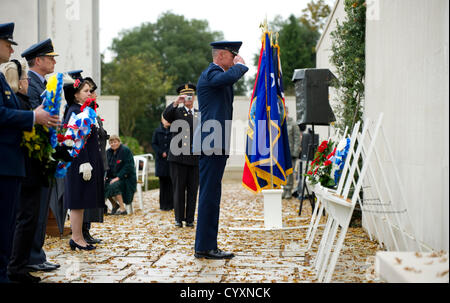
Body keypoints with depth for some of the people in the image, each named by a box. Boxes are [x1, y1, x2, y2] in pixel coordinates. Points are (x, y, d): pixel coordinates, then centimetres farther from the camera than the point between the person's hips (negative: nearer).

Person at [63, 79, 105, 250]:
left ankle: (78, 238, 16)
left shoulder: (83, 111, 17)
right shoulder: (74, 112, -13)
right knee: (78, 202, -5)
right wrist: (85, 164, -23)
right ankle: (77, 238, 0)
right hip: (80, 163, -10)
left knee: (81, 203, 11)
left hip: (88, 161, 10)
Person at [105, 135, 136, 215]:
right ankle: (114, 204, 3)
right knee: (103, 185, -19)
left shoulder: (125, 150, -11)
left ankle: (123, 209, -23)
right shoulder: (108, 152, 8)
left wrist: (118, 177, -23)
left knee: (114, 186, -33)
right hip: (113, 177, 6)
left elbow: (128, 166, -17)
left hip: (125, 178, -6)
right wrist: (104, 176, -9)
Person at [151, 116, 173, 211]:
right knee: (163, 182, 4)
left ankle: (170, 204, 0)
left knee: (171, 182, -4)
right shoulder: (157, 131, 9)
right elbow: (154, 144, 5)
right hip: (161, 160, 2)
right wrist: (161, 153, -8)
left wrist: (168, 153, -11)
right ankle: (163, 204, 7)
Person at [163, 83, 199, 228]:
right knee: (179, 189, 1)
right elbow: (165, 115, -15)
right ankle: (179, 218, 10)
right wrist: (176, 103, -23)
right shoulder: (176, 112, 8)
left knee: (193, 190, 3)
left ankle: (190, 219, 10)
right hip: (179, 157, -2)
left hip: (195, 158, 2)